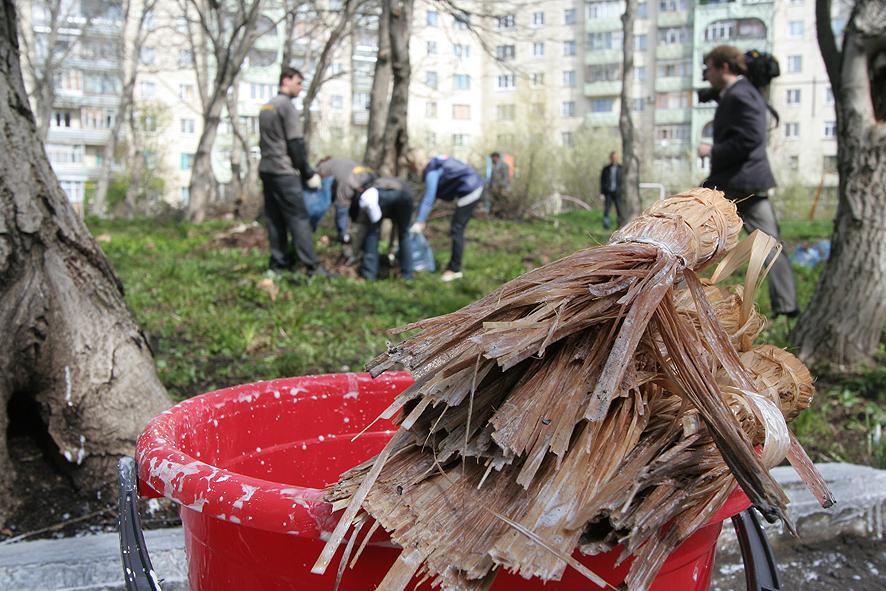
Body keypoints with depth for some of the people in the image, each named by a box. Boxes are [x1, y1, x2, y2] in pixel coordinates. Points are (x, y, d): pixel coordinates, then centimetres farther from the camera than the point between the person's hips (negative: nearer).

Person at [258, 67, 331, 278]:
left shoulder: (266, 107, 18)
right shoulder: (287, 106, -9)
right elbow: (296, 144, -13)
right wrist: (308, 174, -9)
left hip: (266, 170, 9)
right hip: (284, 172, -9)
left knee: (275, 218, 9)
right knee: (299, 218, -9)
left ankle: (279, 263, 9)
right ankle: (312, 266, -11)